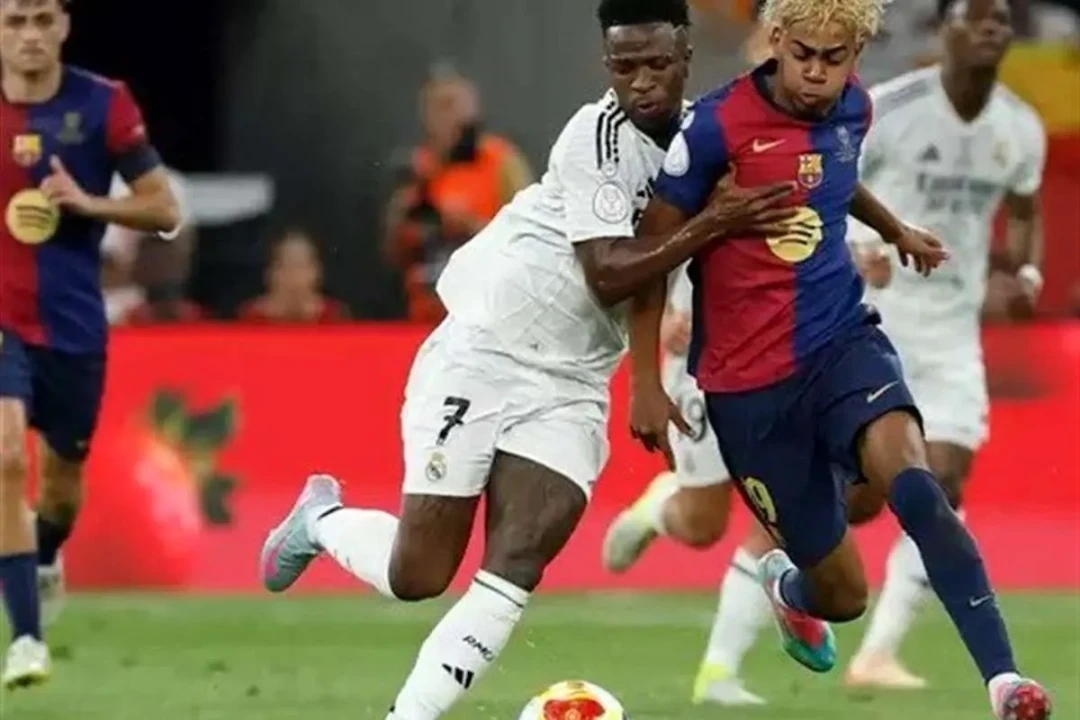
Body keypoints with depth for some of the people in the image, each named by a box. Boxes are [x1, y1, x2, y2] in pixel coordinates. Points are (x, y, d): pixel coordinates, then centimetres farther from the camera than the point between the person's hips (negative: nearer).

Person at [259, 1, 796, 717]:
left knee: (512, 576, -12)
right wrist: (713, 224, -28)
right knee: (417, 578, 0)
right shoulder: (600, 138, -19)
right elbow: (609, 274, -23)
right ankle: (323, 520, 31)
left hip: (568, 389, 5)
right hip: (481, 357, -5)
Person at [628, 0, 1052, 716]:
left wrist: (897, 231, 38)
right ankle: (786, 586, 43)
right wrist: (647, 381, -6)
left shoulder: (854, 108, 2)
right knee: (843, 590, 2)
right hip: (750, 383, -3)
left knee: (909, 475, -30)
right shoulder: (719, 125, -15)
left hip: (843, 341, 3)